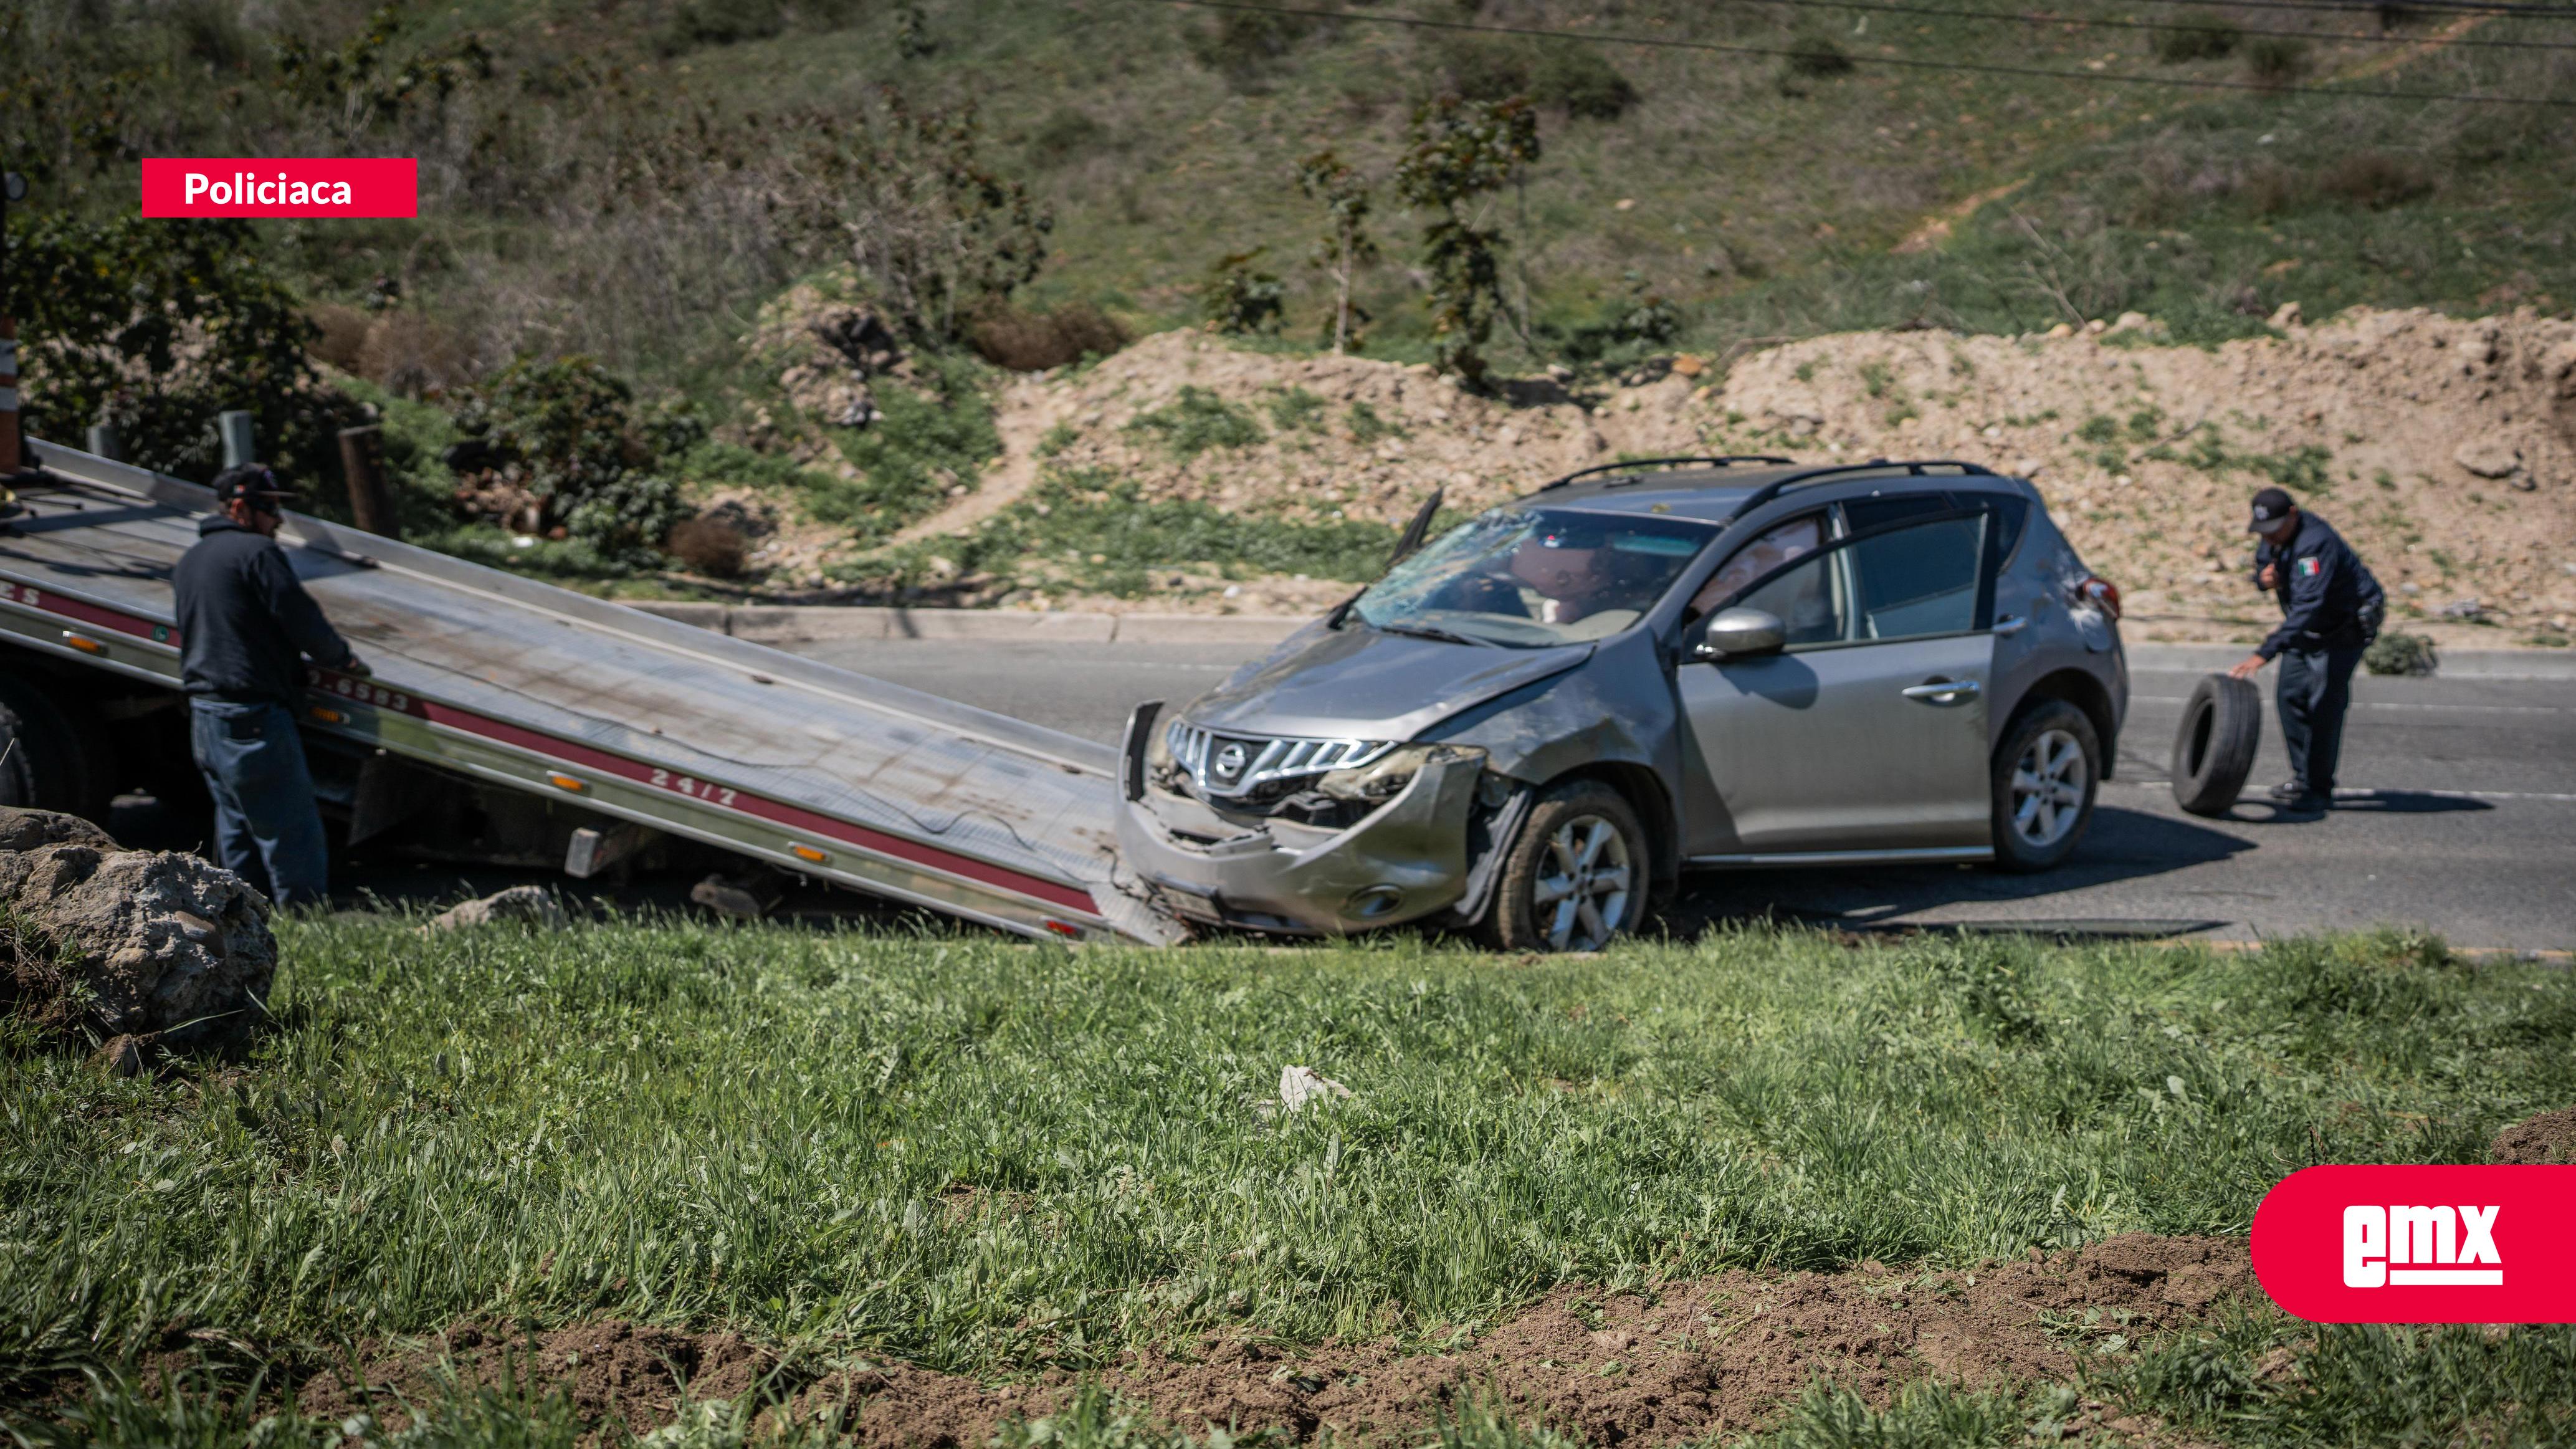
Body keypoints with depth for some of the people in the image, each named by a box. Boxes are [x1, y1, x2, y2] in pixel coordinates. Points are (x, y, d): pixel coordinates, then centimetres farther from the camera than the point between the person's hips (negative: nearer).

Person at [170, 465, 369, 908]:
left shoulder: (188, 561, 17)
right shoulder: (256, 552, -11)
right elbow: (301, 619, -13)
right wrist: (342, 657, 5)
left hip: (204, 717, 10)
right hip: (252, 716, -10)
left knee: (237, 836, 17)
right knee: (293, 835, -5)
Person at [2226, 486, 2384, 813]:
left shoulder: (2316, 543, -35)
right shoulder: (2275, 536, -6)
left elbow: (2307, 606, -45)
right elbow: (2262, 563, 13)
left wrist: (2265, 654, -52)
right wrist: (2263, 577, -16)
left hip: (2348, 626, -9)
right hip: (2309, 628, 9)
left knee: (2324, 704, -13)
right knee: (2291, 695, 9)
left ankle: (2319, 790, -7)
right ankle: (2303, 776, 21)